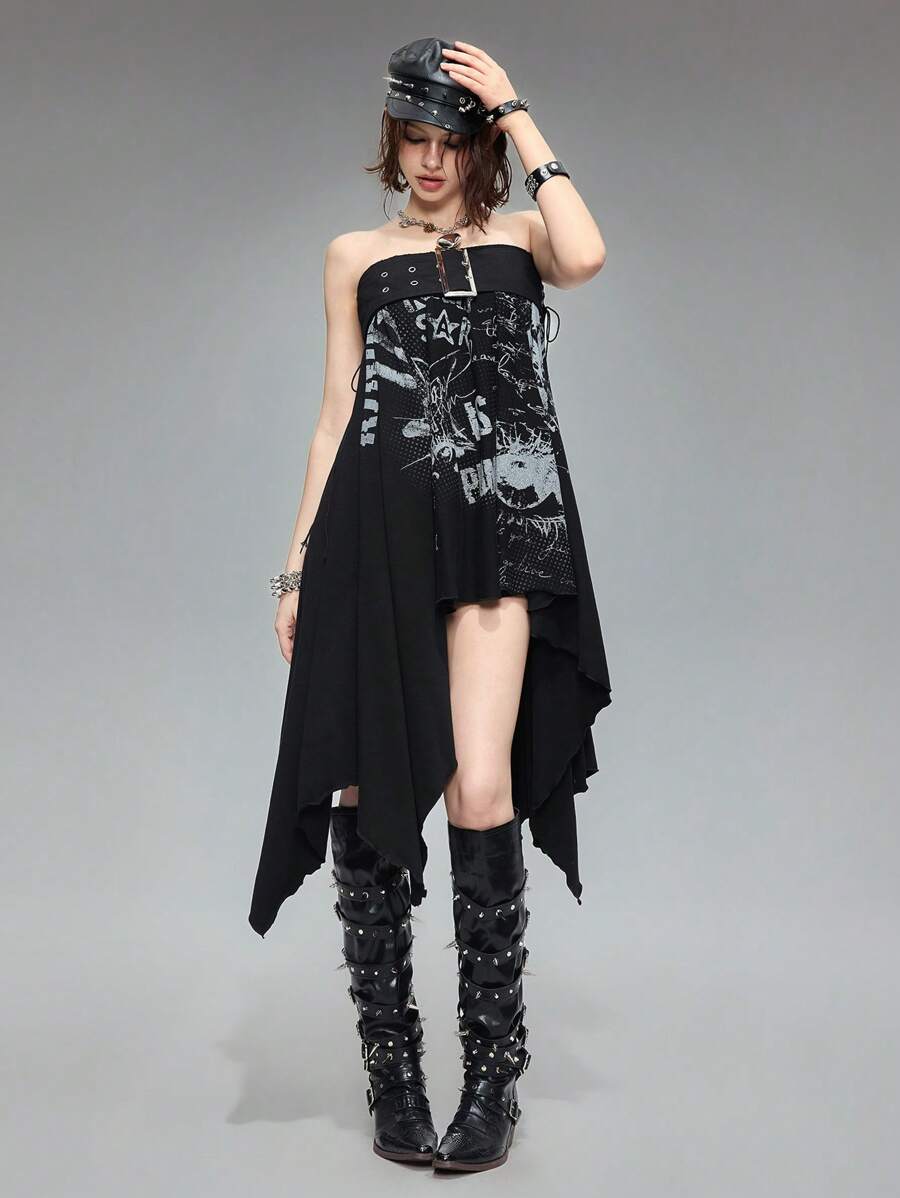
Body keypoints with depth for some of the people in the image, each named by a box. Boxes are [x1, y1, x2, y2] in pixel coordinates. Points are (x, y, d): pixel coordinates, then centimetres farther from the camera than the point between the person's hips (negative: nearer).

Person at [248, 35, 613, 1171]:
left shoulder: (520, 236, 15)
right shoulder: (356, 257, 20)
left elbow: (585, 255, -11)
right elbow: (336, 416, 16)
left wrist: (522, 121, 1)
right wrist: (300, 562, 9)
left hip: (499, 521, -2)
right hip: (377, 527, 2)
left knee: (479, 788, -14)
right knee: (366, 785, -2)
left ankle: (493, 1074, 0)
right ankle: (390, 1068, 12)